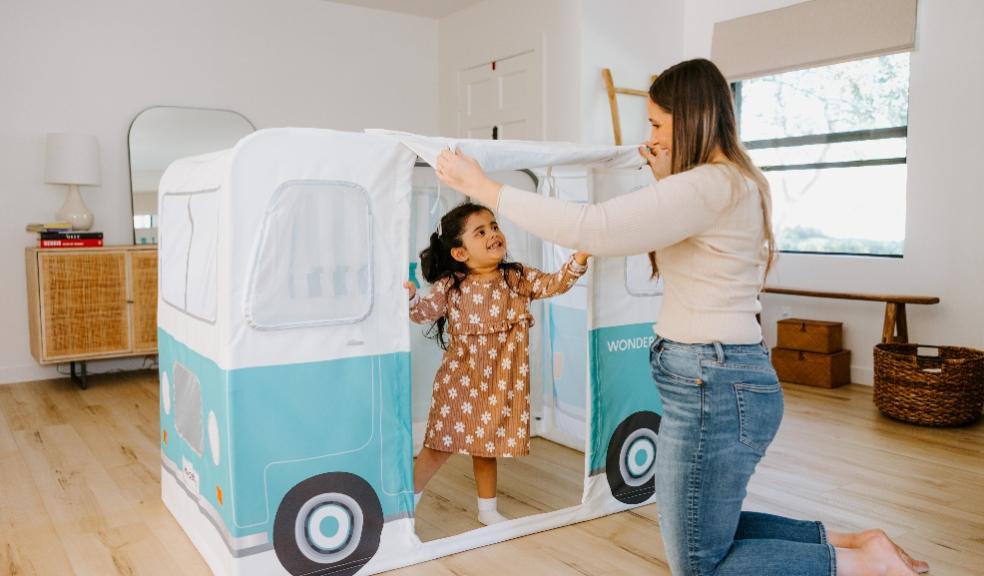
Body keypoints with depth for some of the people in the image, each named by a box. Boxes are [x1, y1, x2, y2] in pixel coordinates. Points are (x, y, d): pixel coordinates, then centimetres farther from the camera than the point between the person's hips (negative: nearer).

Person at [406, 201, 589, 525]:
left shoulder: (517, 278, -1)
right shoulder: (450, 285, -6)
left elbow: (553, 284, -8)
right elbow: (425, 312, -8)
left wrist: (579, 259, -23)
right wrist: (410, 297, -29)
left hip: (500, 381, 3)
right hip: (460, 379, -2)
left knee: (488, 445, 17)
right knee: (442, 444, 2)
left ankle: (487, 510, 35)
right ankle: (409, 498, 24)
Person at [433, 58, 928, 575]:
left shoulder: (710, 186, -19)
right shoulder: (737, 182, 12)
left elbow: (594, 228, -27)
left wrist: (486, 188, -19)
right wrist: (667, 179, 20)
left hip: (712, 388, -10)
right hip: (730, 378, 10)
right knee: (707, 535, 24)